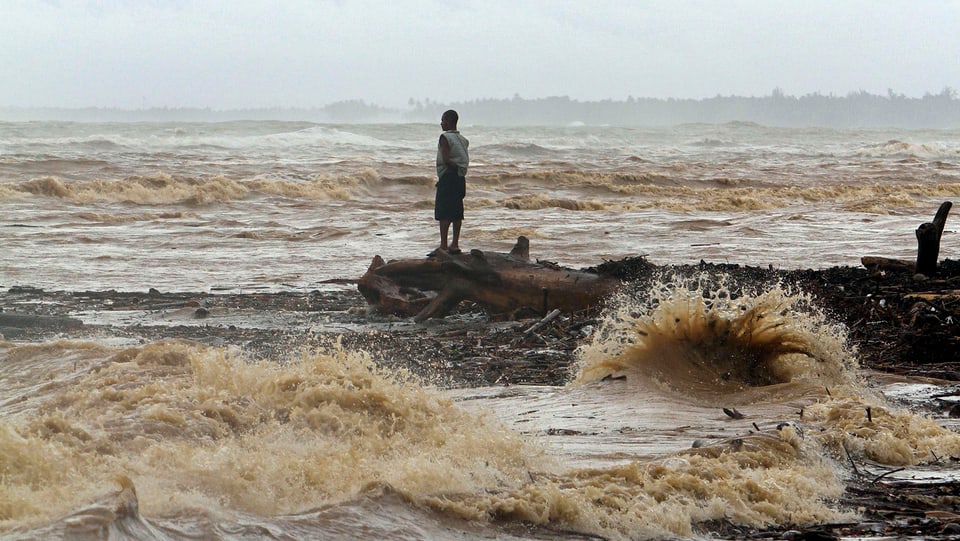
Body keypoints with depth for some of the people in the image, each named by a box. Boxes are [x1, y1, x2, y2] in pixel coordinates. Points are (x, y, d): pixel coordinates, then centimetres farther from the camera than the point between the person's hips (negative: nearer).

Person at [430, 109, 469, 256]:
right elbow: (465, 160, 10)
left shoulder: (445, 137, -9)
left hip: (448, 175, -8)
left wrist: (456, 168, -7)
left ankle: (443, 245, -12)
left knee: (443, 213, -7)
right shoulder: (463, 139, 13)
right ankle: (455, 244, 11)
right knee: (457, 213, 10)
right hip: (460, 178, 8)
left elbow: (446, 159, -18)